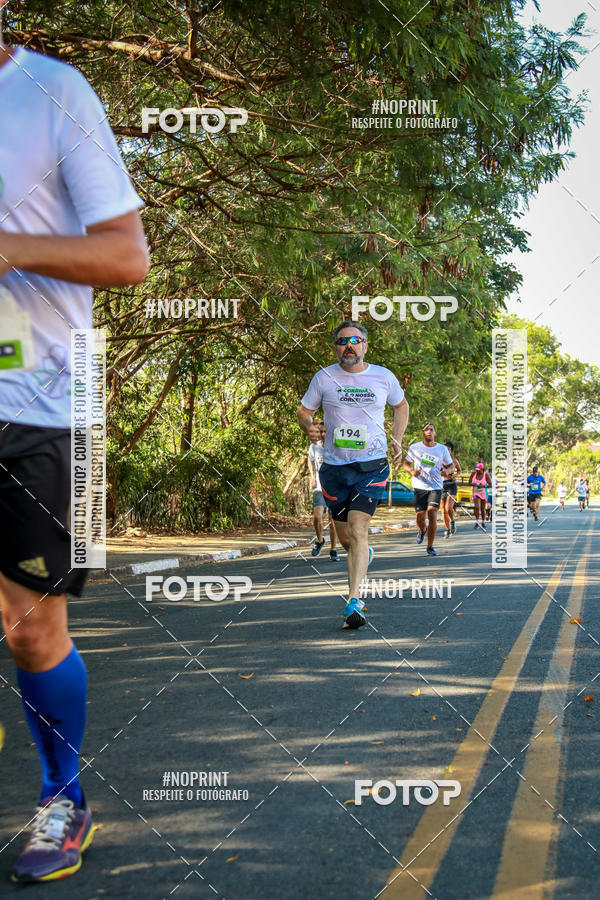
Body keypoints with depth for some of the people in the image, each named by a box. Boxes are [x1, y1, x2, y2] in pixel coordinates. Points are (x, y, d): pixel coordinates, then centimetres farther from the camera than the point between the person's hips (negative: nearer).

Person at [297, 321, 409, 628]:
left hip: (372, 465, -2)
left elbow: (401, 405, 22)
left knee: (358, 531, -16)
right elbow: (303, 410, 10)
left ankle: (354, 600, -17)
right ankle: (363, 556, 46)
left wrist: (397, 440, 10)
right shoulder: (324, 377, 2)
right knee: (345, 538, 11)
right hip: (334, 467, 2)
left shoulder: (384, 377, 4)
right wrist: (309, 426, -12)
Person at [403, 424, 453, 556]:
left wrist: (447, 470, -9)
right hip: (420, 487, 0)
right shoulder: (415, 448, 3)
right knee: (420, 518, -1)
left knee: (432, 514, -17)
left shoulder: (442, 449, 4)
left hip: (436, 487, 0)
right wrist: (412, 471, -13)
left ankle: (430, 546, -4)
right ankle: (422, 530, 38)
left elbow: (451, 464, 15)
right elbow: (405, 464, 10)